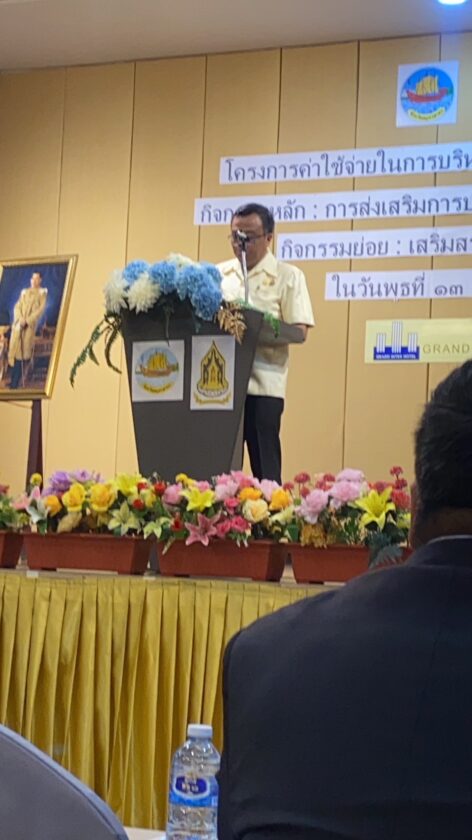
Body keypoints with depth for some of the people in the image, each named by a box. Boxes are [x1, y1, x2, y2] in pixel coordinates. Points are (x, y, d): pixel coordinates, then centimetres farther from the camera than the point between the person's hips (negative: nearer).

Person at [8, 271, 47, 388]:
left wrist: (27, 321, -13)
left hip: (30, 325, -4)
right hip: (18, 324, 4)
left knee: (24, 351, -8)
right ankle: (13, 382, 3)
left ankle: (15, 383, -6)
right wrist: (20, 319, -9)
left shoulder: (42, 293, 8)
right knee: (15, 348, -2)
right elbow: (17, 307, 11)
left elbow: (41, 309, -3)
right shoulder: (24, 292, 20)